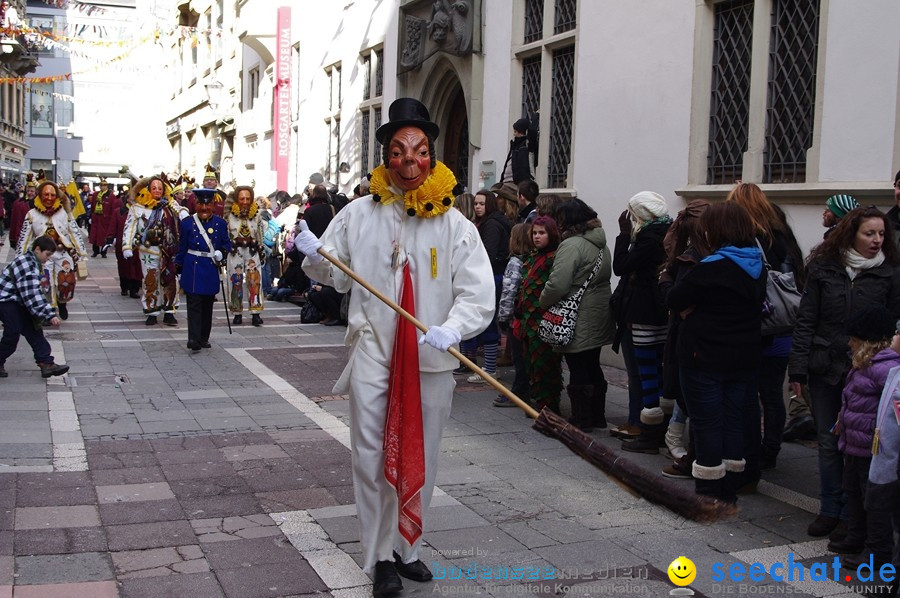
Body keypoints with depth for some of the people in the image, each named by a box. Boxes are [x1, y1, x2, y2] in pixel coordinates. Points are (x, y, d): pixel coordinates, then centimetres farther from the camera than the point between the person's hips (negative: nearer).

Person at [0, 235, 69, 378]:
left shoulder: (33, 263, 8)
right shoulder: (26, 266, -23)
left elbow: (34, 294, 16)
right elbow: (32, 297, -28)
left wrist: (48, 312, 12)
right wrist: (50, 315, -27)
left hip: (18, 301, 10)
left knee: (33, 330, 2)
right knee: (13, 332, -11)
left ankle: (46, 363, -2)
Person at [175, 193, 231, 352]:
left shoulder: (221, 223, 4)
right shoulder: (187, 223, 1)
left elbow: (227, 243, 12)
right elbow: (182, 248, 6)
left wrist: (223, 252, -10)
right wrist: (178, 268, 8)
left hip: (211, 269, 3)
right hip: (193, 269, -3)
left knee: (208, 305, 10)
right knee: (194, 304, -9)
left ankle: (204, 338, 21)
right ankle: (194, 339, -13)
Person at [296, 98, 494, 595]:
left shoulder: (454, 226, -4)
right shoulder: (360, 214, 1)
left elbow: (478, 295, -10)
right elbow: (336, 274, 12)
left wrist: (451, 329, -28)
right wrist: (313, 253, -9)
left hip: (431, 361, 0)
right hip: (372, 354, 0)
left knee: (420, 461, 13)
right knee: (372, 458, 4)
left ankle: (407, 547, 31)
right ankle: (380, 557, 18)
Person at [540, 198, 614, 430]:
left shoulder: (572, 244, -18)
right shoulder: (601, 244, 11)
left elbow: (558, 284, -26)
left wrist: (544, 302, -7)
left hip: (578, 321, -9)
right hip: (599, 318, 9)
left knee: (578, 371, 1)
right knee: (593, 367, 17)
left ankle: (581, 420, 9)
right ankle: (597, 417, 27)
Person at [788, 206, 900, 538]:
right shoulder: (823, 269, 3)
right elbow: (805, 321, 2)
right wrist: (797, 370, -4)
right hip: (825, 370, 1)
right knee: (828, 442, 9)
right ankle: (831, 510, 21)